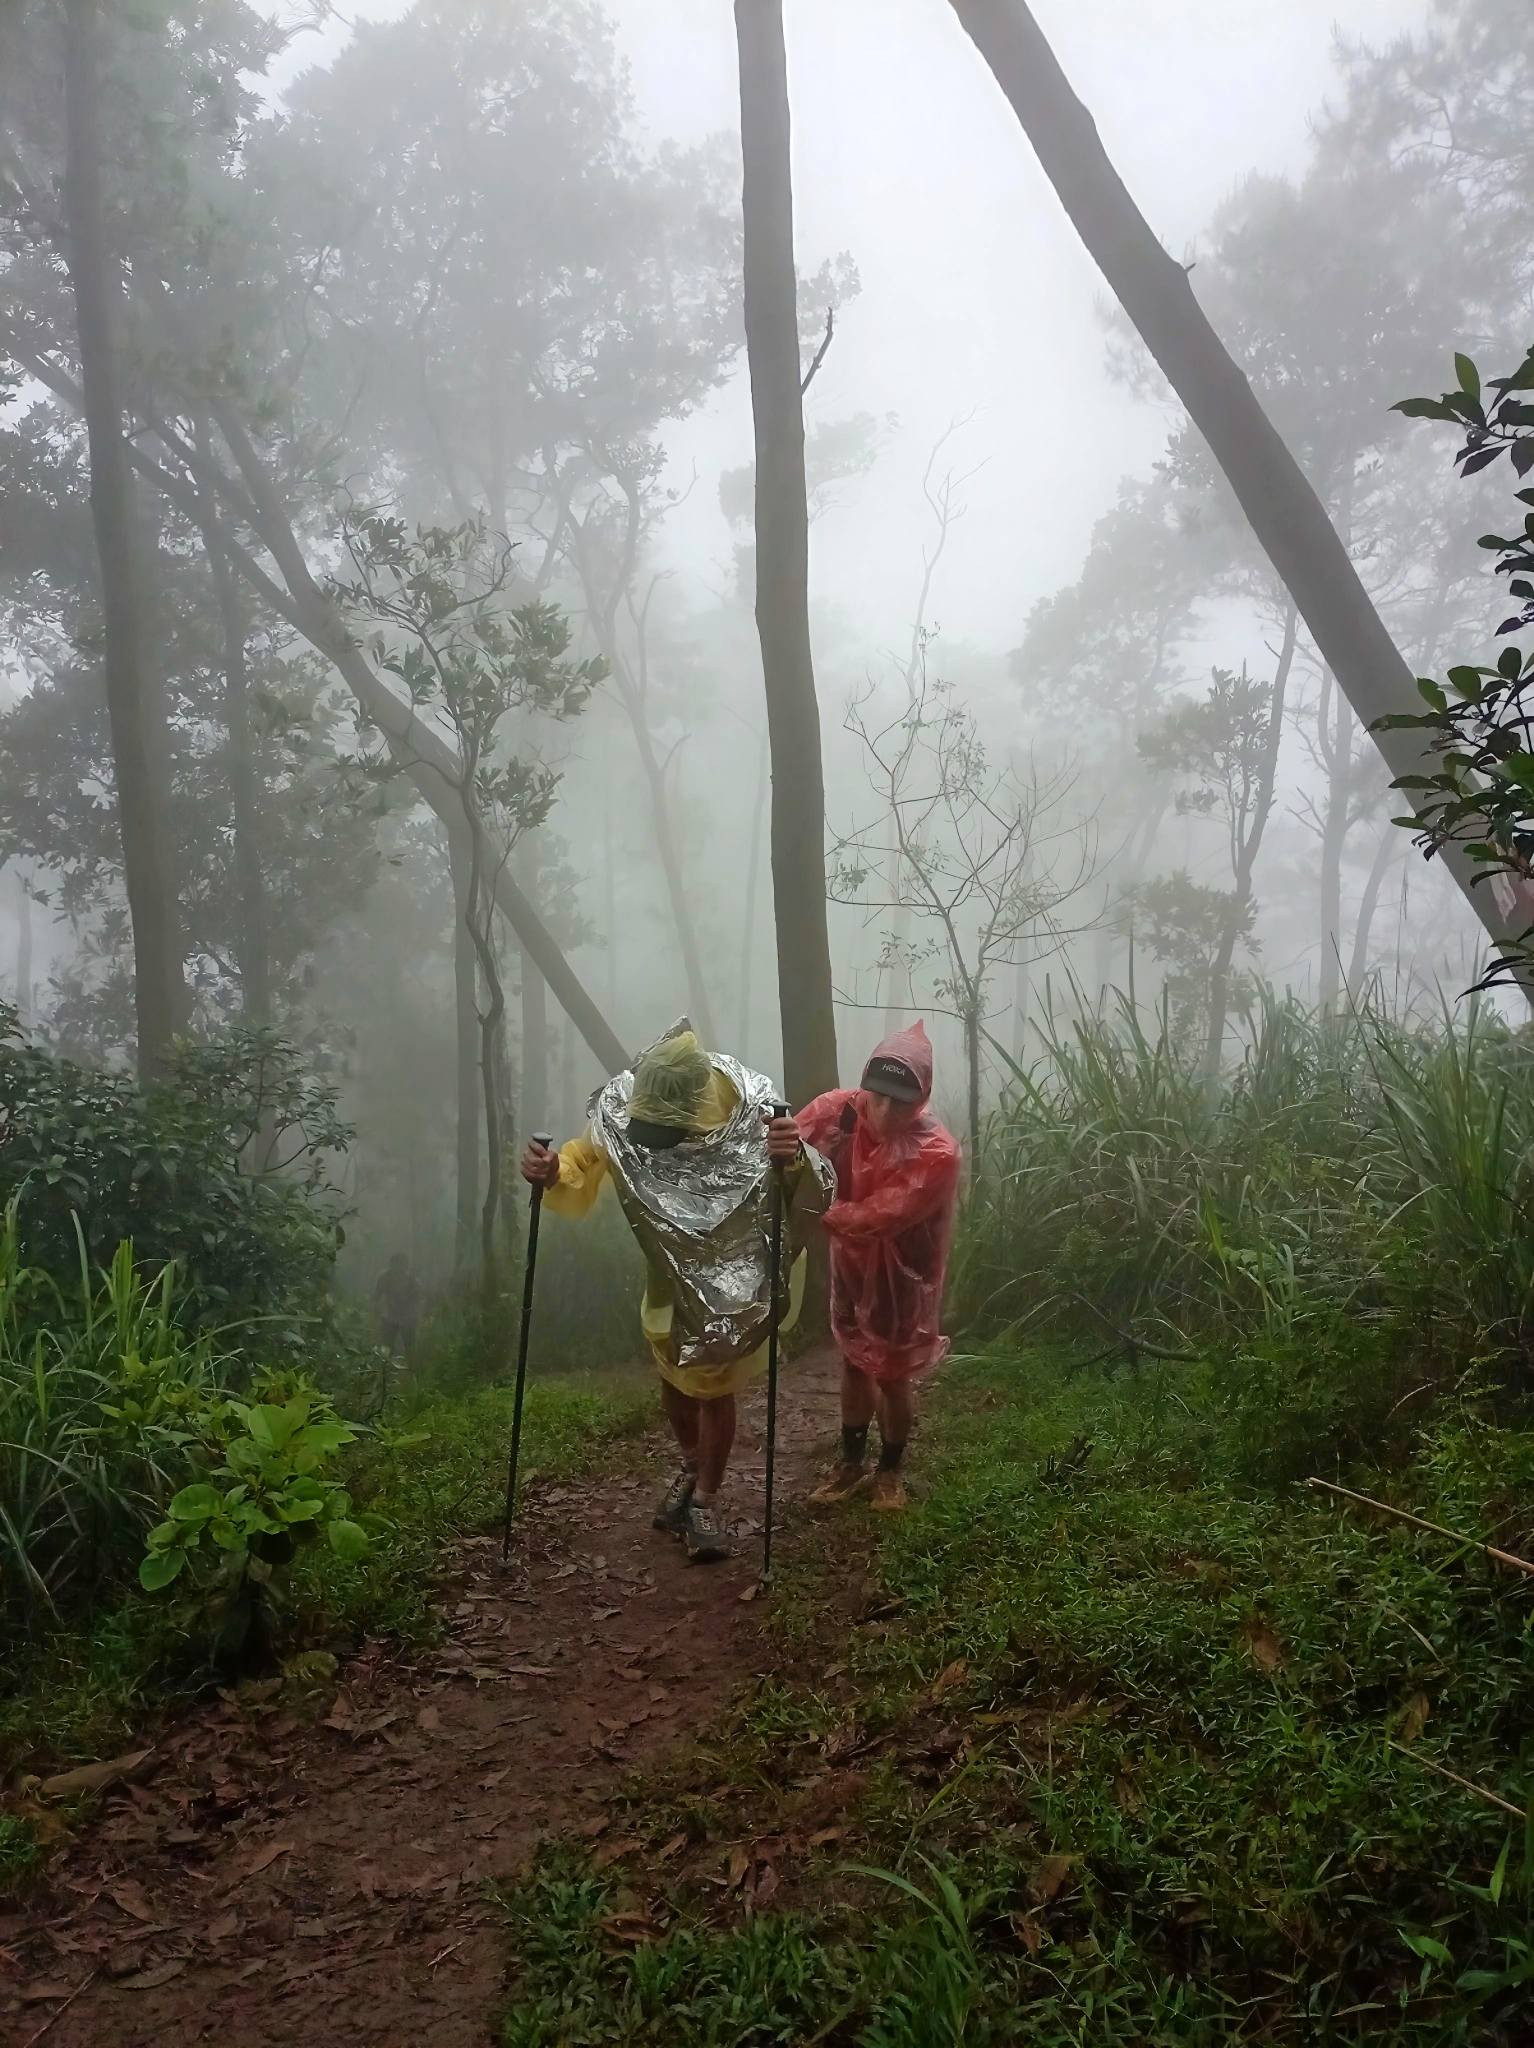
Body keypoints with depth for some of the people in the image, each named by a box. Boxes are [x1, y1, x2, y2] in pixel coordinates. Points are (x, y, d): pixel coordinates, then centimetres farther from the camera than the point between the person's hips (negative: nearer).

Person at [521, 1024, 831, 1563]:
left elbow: (817, 1195, -31)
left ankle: (704, 1501, 24)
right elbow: (581, 1169, -13)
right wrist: (552, 1172, -37)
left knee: (715, 1387, 4)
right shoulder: (621, 1114, -25)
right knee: (675, 1378, 19)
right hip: (671, 1276, 3)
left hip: (737, 1278, -3)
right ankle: (692, 1468, 47)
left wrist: (798, 1164, -54)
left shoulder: (752, 1119, -31)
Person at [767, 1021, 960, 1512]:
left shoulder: (936, 1153, -32)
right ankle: (851, 1464, 40)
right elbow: (782, 1141, -24)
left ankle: (890, 1472, 36)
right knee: (854, 1365, 20)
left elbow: (876, 1216, -37)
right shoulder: (841, 1108, -20)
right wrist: (784, 1147, -48)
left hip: (901, 1277, -4)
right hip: (851, 1264, 4)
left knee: (893, 1377, 11)